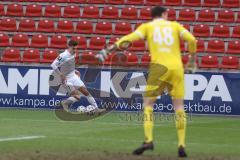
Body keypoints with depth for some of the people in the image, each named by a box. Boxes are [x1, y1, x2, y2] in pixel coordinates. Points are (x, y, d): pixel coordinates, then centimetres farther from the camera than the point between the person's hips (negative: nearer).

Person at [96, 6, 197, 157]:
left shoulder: (147, 26, 12)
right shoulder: (175, 25, 16)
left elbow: (129, 39, -1)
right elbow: (191, 39, 3)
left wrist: (109, 50, 2)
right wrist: (192, 59, 17)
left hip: (160, 66, -2)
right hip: (177, 67, 2)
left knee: (148, 103, 6)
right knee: (179, 106, 9)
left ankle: (148, 140, -12)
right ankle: (181, 145, 2)